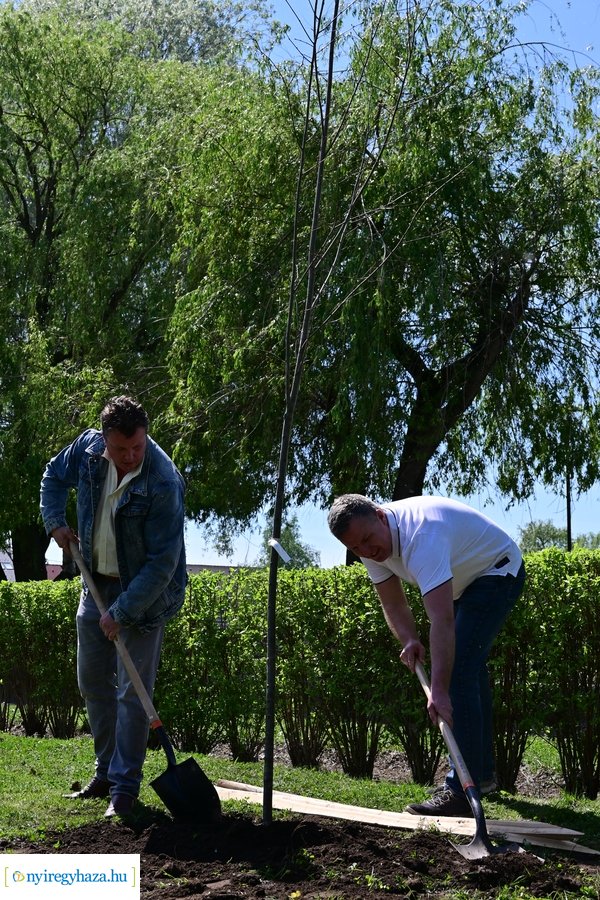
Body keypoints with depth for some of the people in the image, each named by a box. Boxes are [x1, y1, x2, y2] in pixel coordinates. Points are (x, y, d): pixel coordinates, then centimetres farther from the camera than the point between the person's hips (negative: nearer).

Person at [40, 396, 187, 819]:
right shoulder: (88, 448, -11)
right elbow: (55, 475, 13)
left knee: (132, 692, -6)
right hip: (97, 582, 7)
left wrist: (121, 612, -25)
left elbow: (162, 563, -27)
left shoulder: (163, 484, -30)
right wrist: (56, 522, 0)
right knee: (93, 682, 14)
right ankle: (106, 773, 28)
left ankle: (125, 787, 5)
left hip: (143, 593, -7)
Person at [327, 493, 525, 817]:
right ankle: (481, 774, 32)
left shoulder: (420, 535, -40)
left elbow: (442, 619, -47)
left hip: (498, 572, -10)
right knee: (470, 668, 18)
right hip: (463, 581, 10)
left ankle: (462, 792, -21)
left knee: (458, 670, -21)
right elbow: (393, 604, -5)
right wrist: (409, 640, -26)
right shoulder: (372, 544, -13)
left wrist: (439, 690, -52)